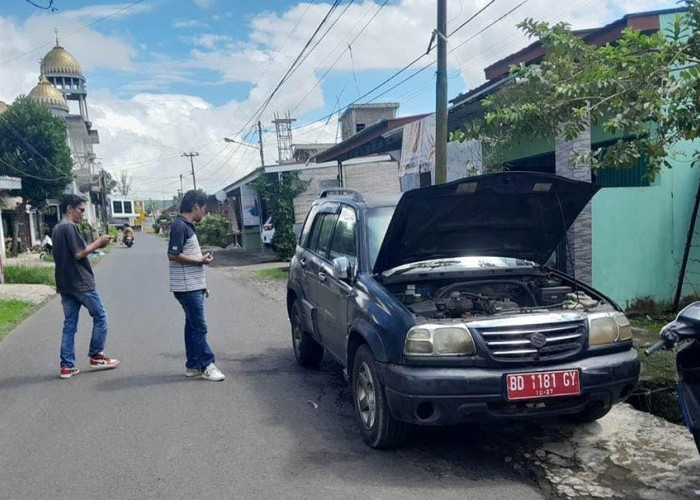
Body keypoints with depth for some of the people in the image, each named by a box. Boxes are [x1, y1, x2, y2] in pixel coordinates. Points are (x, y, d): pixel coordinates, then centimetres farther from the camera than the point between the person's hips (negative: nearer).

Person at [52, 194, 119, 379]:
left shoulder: (56, 229, 15)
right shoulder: (70, 227, -14)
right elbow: (79, 254, -20)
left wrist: (95, 245, 10)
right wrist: (98, 243, -7)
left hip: (65, 285, 9)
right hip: (81, 283, -9)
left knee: (69, 324, 9)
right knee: (100, 317, 6)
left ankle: (67, 366, 10)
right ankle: (96, 357, 13)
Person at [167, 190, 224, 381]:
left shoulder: (188, 226, 15)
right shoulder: (179, 226, -15)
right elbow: (173, 255, -21)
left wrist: (202, 284, 20)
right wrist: (200, 261, -15)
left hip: (194, 286, 10)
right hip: (187, 287, -10)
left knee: (193, 326, 12)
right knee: (199, 327, -5)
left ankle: (193, 365, 19)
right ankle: (206, 365, 2)